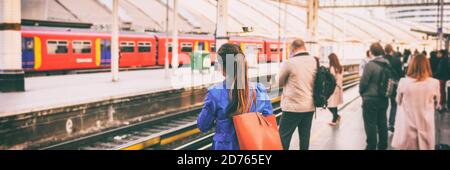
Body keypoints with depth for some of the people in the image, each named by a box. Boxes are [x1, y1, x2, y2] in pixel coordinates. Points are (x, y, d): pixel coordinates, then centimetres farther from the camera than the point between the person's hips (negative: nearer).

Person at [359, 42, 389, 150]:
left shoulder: (370, 65, -17)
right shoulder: (387, 64, 2)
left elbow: (364, 81, -14)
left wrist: (362, 92, 3)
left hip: (371, 98, -7)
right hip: (383, 98, 7)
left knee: (370, 124, 2)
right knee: (382, 122, 15)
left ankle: (371, 146, 7)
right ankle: (383, 146, 24)